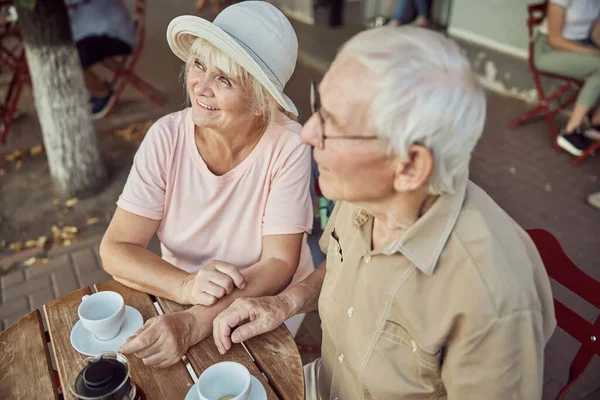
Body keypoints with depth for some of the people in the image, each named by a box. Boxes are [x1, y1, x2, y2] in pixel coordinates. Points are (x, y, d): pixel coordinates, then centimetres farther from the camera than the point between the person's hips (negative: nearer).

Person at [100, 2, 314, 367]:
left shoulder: (287, 146, -20)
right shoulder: (167, 138, -14)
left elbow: (279, 263, -19)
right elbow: (116, 250, -14)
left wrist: (193, 324, -32)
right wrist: (187, 286, -32)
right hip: (180, 300, 2)